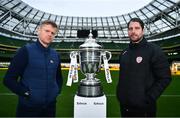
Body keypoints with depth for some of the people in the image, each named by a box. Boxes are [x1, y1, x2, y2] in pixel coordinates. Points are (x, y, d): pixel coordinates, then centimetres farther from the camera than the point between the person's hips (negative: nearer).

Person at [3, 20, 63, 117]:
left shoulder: (55, 55, 5)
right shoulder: (26, 51, -9)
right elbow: (9, 79, -10)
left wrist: (57, 90, 4)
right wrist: (26, 93, -15)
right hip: (28, 107, -4)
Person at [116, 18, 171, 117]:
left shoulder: (154, 50, -10)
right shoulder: (124, 52, 8)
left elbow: (165, 78, -13)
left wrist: (148, 99, -16)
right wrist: (120, 93, 7)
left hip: (143, 107, -5)